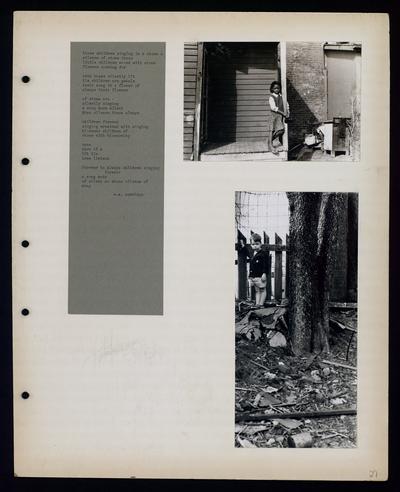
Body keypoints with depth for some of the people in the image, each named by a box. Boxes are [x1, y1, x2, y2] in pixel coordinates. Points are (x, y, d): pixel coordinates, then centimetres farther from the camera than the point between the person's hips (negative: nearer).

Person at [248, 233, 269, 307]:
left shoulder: (264, 253, -8)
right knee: (257, 290, 11)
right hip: (254, 276, 7)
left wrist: (264, 273, -18)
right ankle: (257, 304, 12)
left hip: (261, 276, -7)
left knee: (262, 290, 1)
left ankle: (261, 304, 2)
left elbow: (266, 265, -13)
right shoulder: (253, 255, 14)